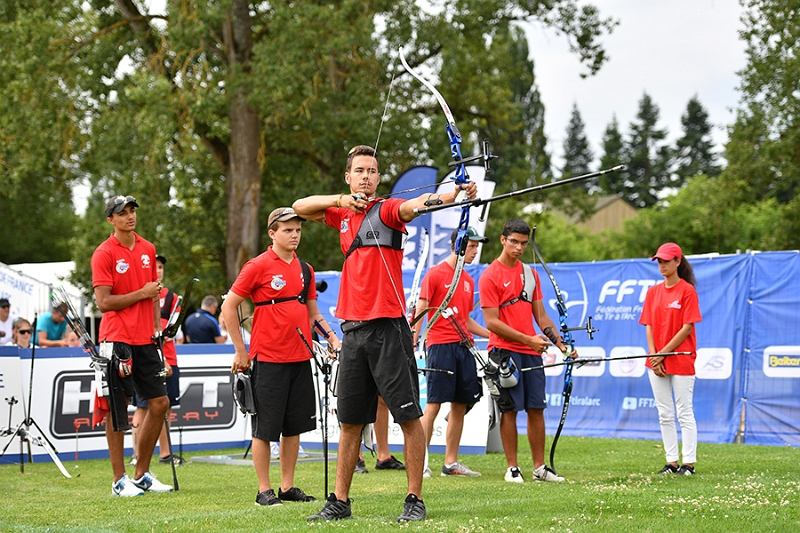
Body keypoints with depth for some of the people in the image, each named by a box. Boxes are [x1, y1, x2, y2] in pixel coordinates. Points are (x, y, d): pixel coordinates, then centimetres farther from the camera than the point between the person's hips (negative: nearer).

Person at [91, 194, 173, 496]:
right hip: (117, 340, -7)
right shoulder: (104, 254, -7)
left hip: (145, 340, 7)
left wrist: (158, 324, 12)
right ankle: (119, 480, 3)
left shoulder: (148, 249, 13)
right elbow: (103, 302, -12)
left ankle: (142, 474, 17)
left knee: (160, 403, 6)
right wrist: (141, 293, -12)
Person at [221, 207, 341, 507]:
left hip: (300, 358, 6)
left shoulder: (305, 270, 12)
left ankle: (288, 487, 17)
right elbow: (228, 307, -4)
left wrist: (332, 338, 5)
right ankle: (264, 491, 6)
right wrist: (241, 351, -5)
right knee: (265, 427, -1)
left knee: (294, 425, 9)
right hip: (268, 359, -6)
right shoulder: (258, 266, -6)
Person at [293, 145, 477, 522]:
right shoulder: (343, 215, 15)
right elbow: (300, 207, 14)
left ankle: (415, 500, 2)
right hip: (353, 329, 6)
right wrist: (340, 200, -4)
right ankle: (339, 501, 19)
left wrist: (457, 193, -43)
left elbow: (415, 204, -22)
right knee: (350, 420, 12)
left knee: (408, 414, -4)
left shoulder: (387, 210, -3)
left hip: (387, 328, -6)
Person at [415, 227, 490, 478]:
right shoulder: (435, 274, -4)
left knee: (460, 405, 7)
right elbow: (420, 311, -7)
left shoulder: (468, 280, 17)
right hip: (440, 345, -7)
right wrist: (412, 344, -17)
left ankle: (451, 462, 14)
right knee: (433, 404, -9)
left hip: (463, 346, 7)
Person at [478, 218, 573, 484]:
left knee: (536, 409, 5)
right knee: (510, 409, -3)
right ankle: (512, 468, 4)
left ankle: (539, 467, 10)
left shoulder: (530, 273, 14)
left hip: (532, 352, 5)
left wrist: (562, 344, 8)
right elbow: (492, 322, -10)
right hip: (505, 351, -5)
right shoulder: (490, 276, -5)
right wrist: (527, 339, -14)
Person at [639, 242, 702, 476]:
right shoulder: (653, 292, 11)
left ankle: (688, 463, 0)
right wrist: (653, 356, -5)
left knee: (685, 413, -3)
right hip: (656, 362, 6)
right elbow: (649, 326, 8)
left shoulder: (687, 290, -6)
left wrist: (664, 353, -13)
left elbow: (687, 327, -11)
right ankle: (671, 462, 12)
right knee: (665, 415, 8)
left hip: (681, 360, -6)